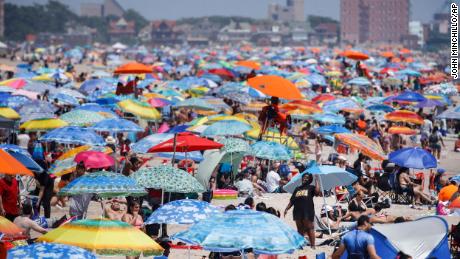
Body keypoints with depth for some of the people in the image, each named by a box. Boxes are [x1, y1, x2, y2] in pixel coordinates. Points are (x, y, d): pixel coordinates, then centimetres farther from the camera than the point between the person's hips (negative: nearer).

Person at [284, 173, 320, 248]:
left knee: (309, 228, -7)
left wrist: (317, 182, -7)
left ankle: (312, 245, -7)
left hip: (307, 211, -5)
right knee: (300, 229, 10)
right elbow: (292, 200, 21)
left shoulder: (311, 188, 8)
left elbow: (317, 191, -14)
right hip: (297, 211, 5)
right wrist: (287, 209, 12)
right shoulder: (297, 189, 21)